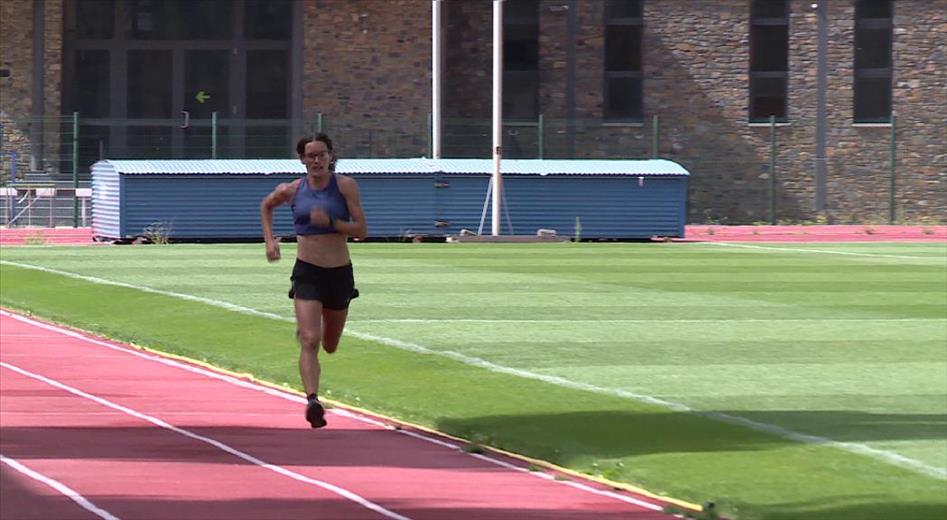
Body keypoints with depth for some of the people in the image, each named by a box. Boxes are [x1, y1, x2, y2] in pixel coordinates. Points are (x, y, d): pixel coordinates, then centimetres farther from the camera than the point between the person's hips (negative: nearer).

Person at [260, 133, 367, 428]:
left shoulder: (345, 186, -6)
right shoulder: (292, 190, -1)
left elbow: (361, 230, -9)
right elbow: (266, 206, 21)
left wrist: (331, 222, -23)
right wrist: (270, 241, 10)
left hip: (339, 272, 1)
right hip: (307, 271, -1)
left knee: (330, 346, 19)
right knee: (310, 341, -19)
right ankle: (312, 401, -25)